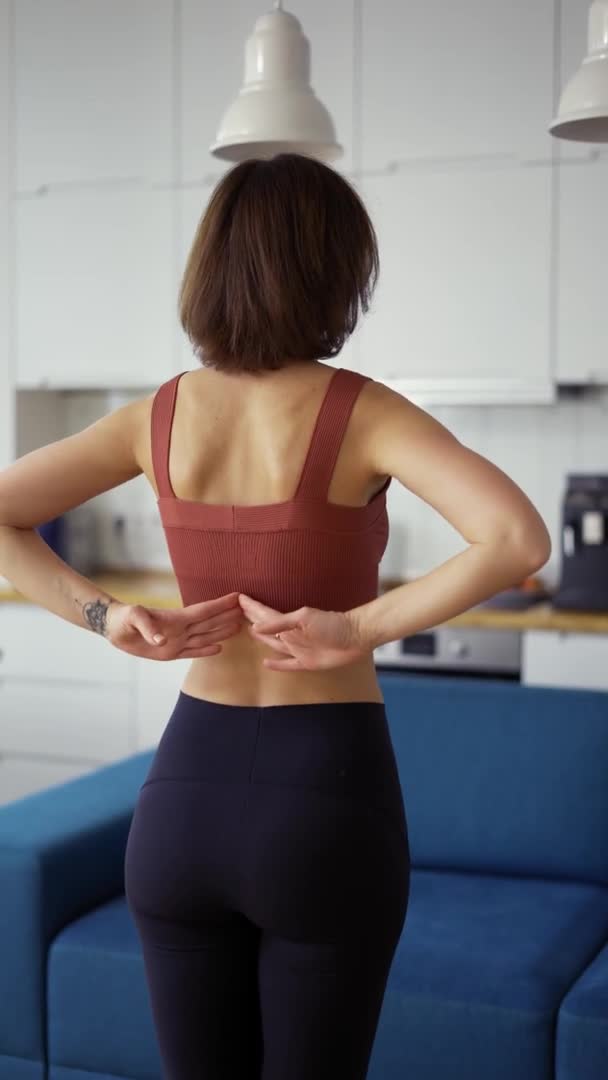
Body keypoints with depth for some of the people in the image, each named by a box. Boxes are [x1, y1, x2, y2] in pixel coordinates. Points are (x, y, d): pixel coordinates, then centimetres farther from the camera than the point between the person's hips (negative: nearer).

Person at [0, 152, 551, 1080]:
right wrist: (358, 629, -19)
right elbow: (520, 538, -26)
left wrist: (109, 618, -5)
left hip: (185, 792, 4)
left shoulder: (160, 414, 1)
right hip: (325, 797, -3)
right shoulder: (361, 411, -11)